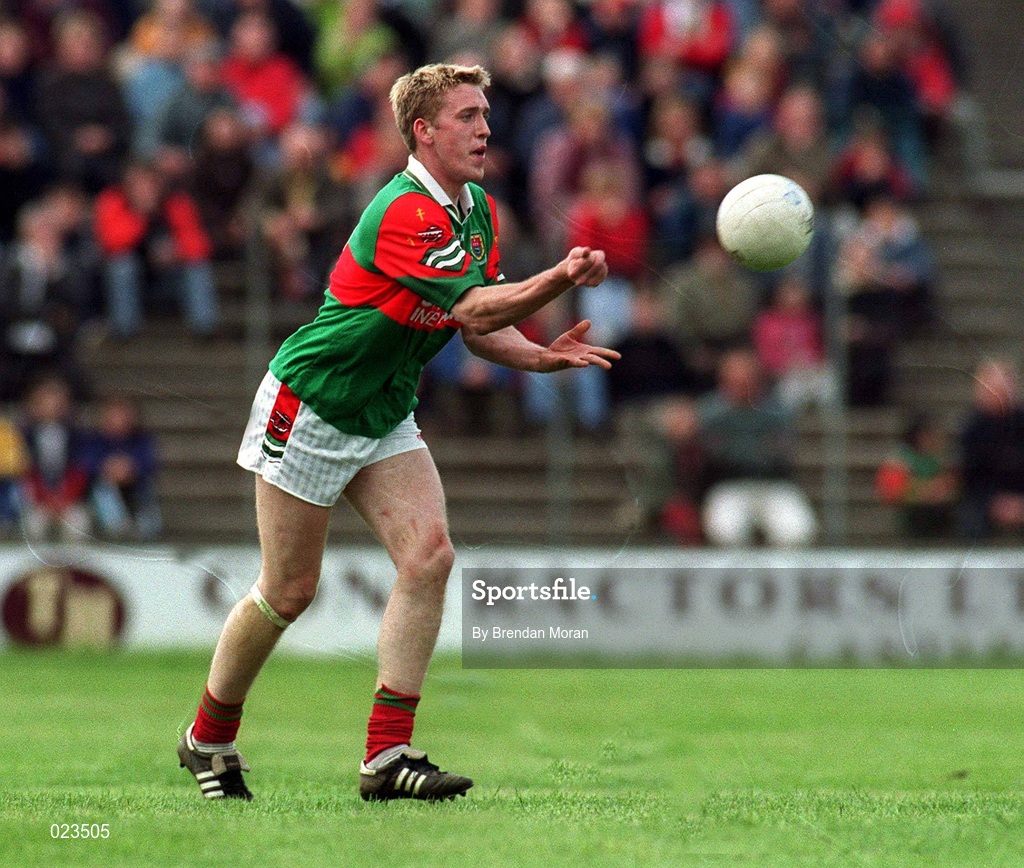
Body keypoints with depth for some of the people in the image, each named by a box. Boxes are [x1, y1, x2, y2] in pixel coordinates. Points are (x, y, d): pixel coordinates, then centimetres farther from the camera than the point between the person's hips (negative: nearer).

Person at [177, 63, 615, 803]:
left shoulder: (479, 212, 4)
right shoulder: (404, 213, -26)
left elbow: (479, 328, 10)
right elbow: (474, 308, -34)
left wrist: (547, 357, -8)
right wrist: (561, 278, -47)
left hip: (386, 418, 8)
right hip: (309, 408, -8)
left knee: (429, 555, -12)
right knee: (289, 591, 1)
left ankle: (387, 755, -12)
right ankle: (209, 738, 23)